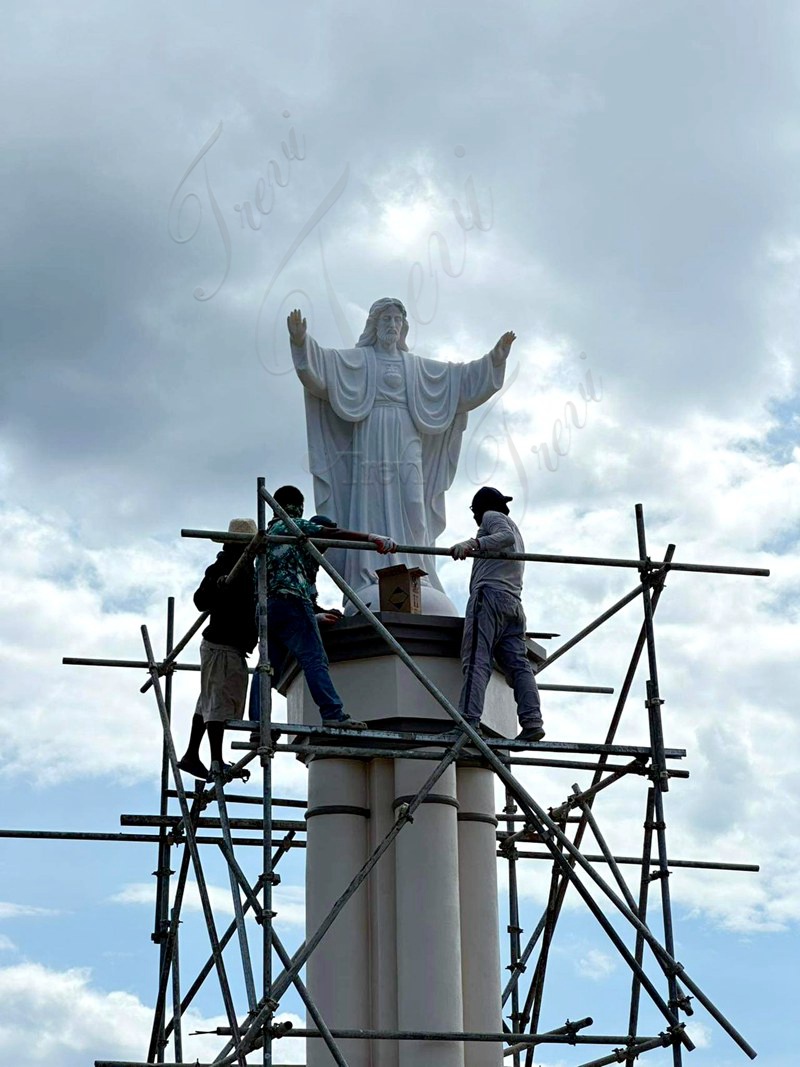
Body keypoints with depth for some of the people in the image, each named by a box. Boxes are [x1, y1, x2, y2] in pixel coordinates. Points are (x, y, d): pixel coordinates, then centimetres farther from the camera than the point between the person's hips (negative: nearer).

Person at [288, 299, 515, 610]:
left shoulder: (416, 366, 22)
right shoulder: (358, 359, 12)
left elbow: (461, 378, 21)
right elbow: (319, 366, -4)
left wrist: (494, 359, 11)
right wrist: (302, 342, -23)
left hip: (405, 448, 3)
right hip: (371, 447, -3)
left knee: (408, 513, -6)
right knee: (372, 511, -11)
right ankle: (372, 579, -16)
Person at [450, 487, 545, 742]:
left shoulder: (492, 516, 10)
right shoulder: (515, 528, 36)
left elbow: (505, 537, -11)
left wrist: (473, 543, -24)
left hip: (489, 594, -8)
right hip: (514, 602, 8)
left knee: (476, 660, -18)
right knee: (518, 664, -3)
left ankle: (469, 720, -31)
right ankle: (532, 721, -18)